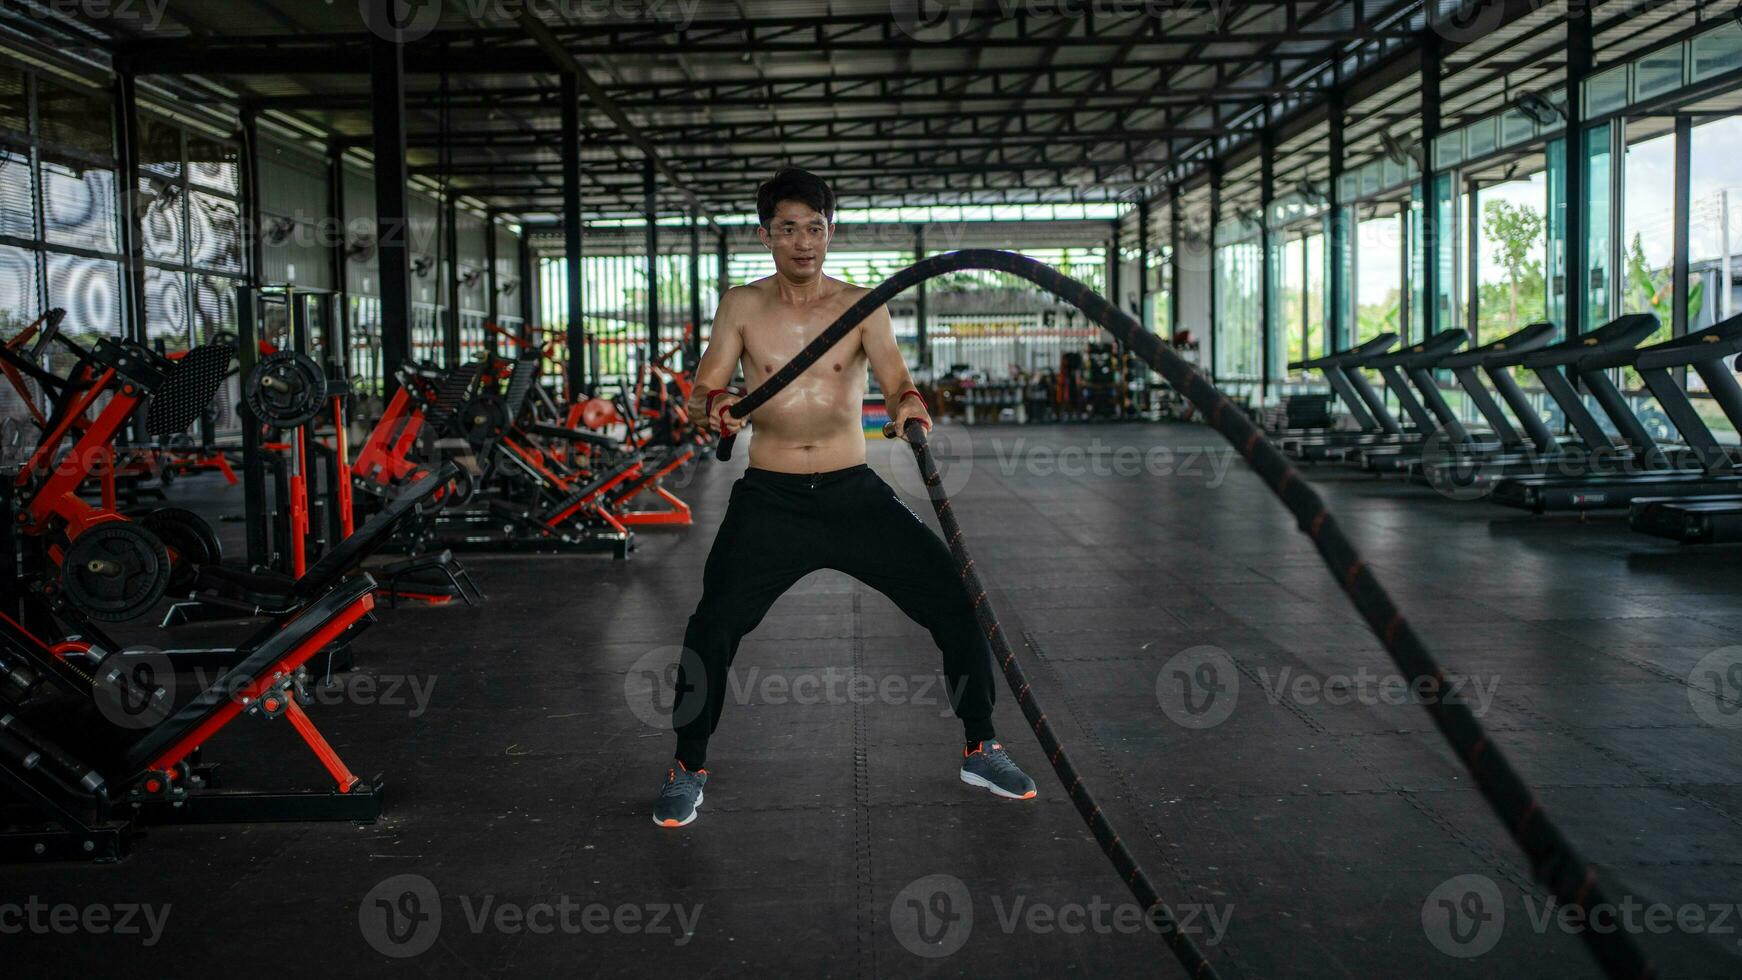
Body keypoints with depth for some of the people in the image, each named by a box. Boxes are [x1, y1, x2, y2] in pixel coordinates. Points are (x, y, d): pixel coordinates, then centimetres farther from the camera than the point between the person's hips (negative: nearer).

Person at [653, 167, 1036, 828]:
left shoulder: (862, 306, 3)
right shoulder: (741, 307, 4)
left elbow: (894, 379, -9)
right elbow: (702, 392, -2)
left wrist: (909, 403, -33)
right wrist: (713, 408, -27)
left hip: (854, 492, 1)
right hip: (769, 499, 0)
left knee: (956, 600, -5)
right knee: (714, 624, -14)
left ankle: (981, 749, 15)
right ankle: (688, 768, 10)